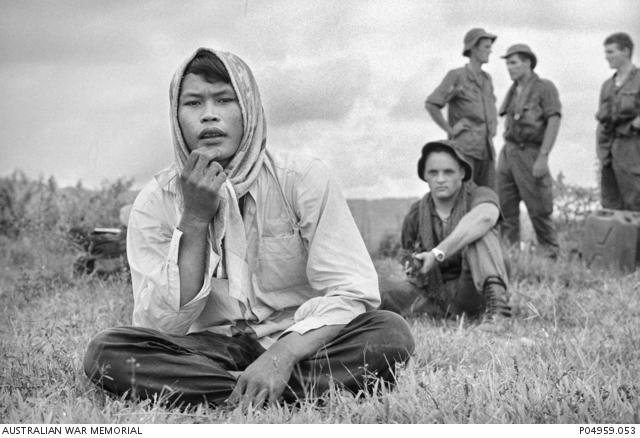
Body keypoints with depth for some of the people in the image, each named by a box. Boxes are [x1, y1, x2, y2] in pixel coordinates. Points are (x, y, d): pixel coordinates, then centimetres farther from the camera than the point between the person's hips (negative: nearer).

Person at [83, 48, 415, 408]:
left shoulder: (304, 179, -7)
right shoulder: (156, 203, -3)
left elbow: (352, 292, -13)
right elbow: (160, 326, -11)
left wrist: (283, 354, -30)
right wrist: (194, 220, -19)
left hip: (297, 342, -1)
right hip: (210, 349, 1)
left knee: (392, 334, -28)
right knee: (106, 351, -25)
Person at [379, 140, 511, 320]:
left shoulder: (480, 196, -5)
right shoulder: (416, 215, 7)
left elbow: (484, 217, -32)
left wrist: (438, 253, -42)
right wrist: (415, 269, -9)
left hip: (471, 291, -2)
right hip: (431, 293, 2)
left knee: (480, 233, -30)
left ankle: (496, 300, -40)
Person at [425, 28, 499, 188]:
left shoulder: (486, 78, 17)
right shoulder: (456, 76, -4)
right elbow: (430, 104, -11)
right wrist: (450, 130, -10)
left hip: (486, 150, 7)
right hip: (463, 148, -7)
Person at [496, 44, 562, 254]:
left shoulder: (544, 87, -5)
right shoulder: (513, 91, 16)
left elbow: (554, 121, -12)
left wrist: (543, 157, -19)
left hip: (530, 154, -6)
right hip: (508, 152, 6)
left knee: (539, 209, -2)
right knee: (505, 207, 3)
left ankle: (552, 256, 11)